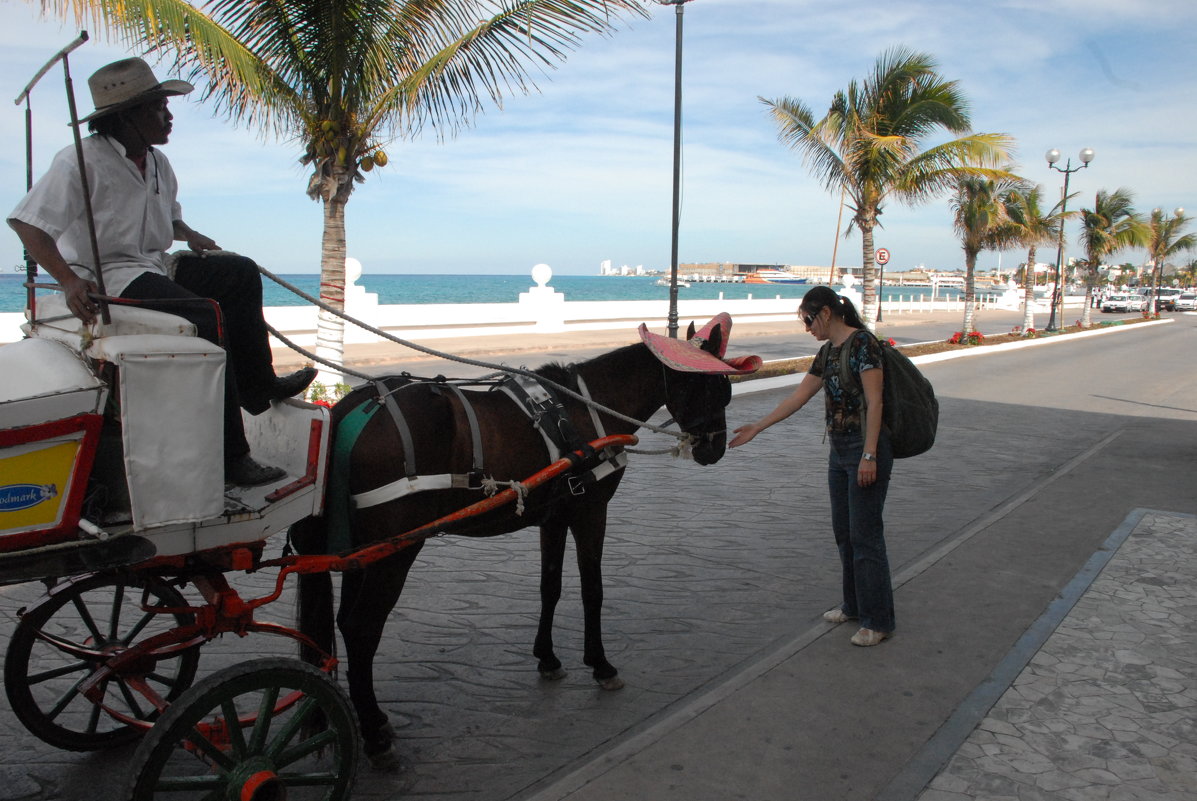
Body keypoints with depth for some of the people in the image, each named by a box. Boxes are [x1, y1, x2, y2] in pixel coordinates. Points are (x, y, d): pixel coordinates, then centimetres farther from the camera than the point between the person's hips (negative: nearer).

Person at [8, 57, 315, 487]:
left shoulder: (157, 163, 14)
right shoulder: (81, 161, -13)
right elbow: (27, 223, -18)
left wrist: (188, 234, 7)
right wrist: (69, 281, -31)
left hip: (155, 266, 10)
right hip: (107, 277, -10)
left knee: (241, 272, 7)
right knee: (205, 315, -29)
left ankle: (256, 386, 5)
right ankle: (228, 456, -30)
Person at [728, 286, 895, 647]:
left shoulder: (862, 343, -14)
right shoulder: (827, 352, 12)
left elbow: (874, 401, -18)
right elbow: (798, 396, 17)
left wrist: (869, 455, -22)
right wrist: (756, 428, 17)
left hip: (865, 448, -9)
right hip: (839, 449, 9)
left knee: (865, 535, -3)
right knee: (843, 532, 15)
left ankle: (878, 621, 9)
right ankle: (853, 606, 30)